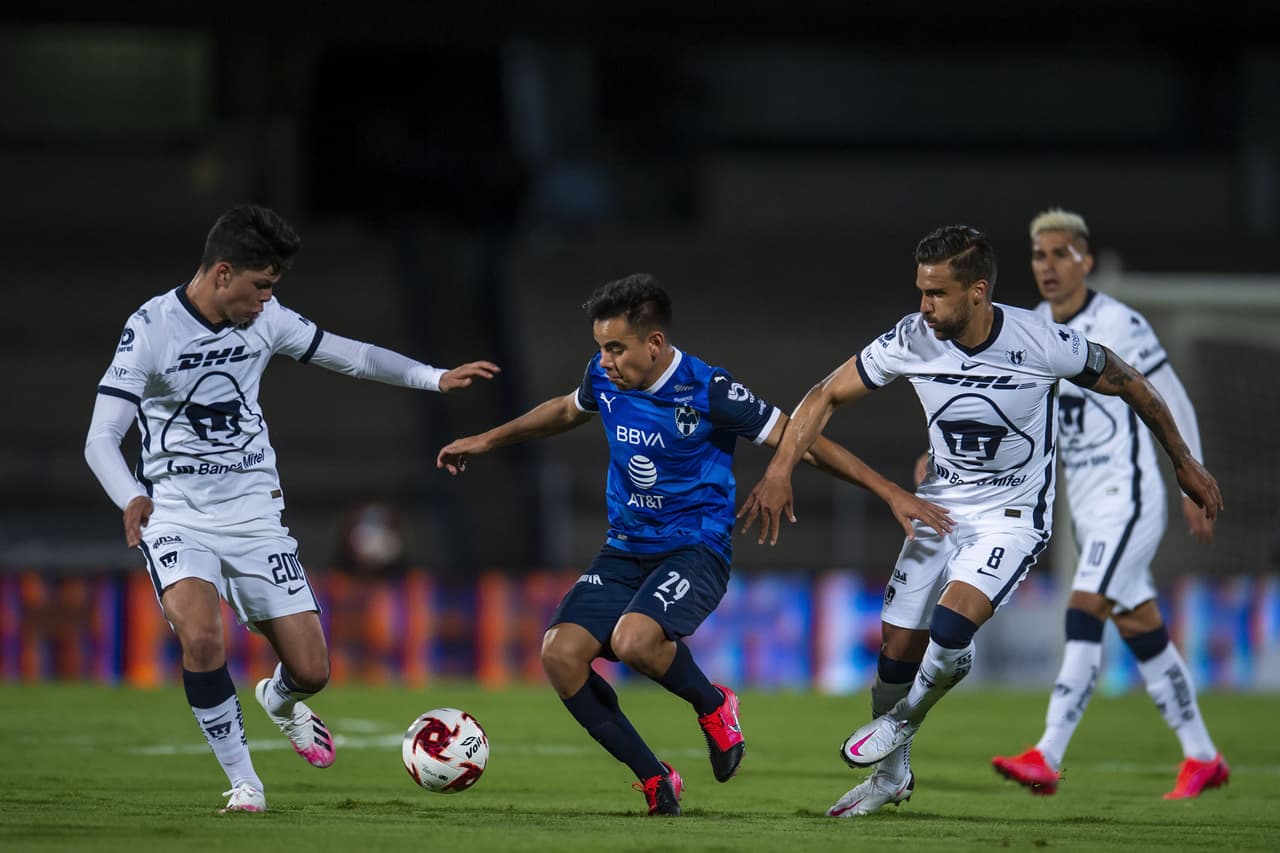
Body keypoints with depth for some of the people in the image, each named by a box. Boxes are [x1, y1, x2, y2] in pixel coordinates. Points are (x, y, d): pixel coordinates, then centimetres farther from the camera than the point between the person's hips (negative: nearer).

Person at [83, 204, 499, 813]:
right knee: (201, 635, -31)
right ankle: (242, 780, -12)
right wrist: (131, 499, -39)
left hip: (254, 513, 4)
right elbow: (100, 440, -19)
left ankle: (278, 701, 39)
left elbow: (348, 355, 15)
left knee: (311, 670, -1)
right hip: (176, 517, -4)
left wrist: (435, 377, 10)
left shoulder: (265, 319, 0)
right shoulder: (152, 328, -15)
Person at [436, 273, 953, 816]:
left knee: (633, 639, -34)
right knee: (560, 653, -17)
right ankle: (654, 779, -3)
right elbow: (568, 410, 25)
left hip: (695, 548, -6)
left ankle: (712, 704, 0)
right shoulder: (604, 377, -1)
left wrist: (891, 493, -14)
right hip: (625, 550, 6)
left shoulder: (708, 392, -18)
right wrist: (488, 440, 31)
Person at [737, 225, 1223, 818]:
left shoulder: (1042, 343, -22)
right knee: (897, 648, 2)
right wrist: (779, 470, -12)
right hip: (939, 508, 4)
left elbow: (1129, 386, -5)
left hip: (1012, 517, -4)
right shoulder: (912, 340, -14)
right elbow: (828, 395, -2)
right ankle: (891, 774, 28)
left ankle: (902, 721, 5)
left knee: (950, 628, -26)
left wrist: (1183, 462, 4)